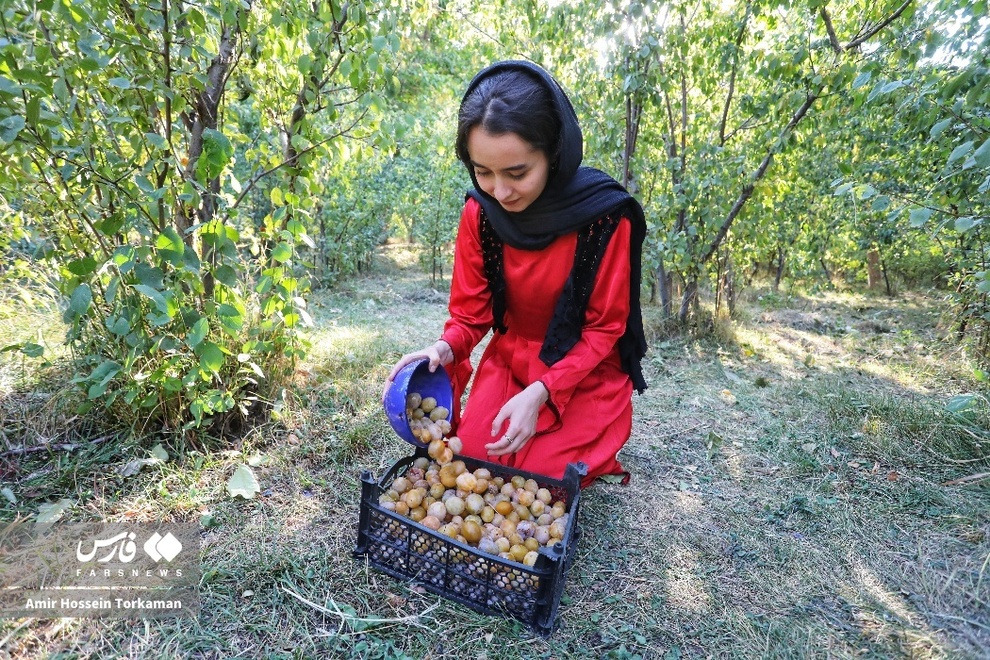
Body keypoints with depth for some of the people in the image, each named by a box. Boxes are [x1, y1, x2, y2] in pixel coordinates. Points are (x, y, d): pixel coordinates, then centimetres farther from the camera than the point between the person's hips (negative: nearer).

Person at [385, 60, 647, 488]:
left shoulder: (605, 214, -25)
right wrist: (444, 349, -28)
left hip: (587, 373, -3)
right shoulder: (480, 211, -13)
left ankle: (589, 454, 22)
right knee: (468, 460, -1)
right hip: (508, 361, 4)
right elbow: (471, 310, -6)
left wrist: (541, 392, -27)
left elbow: (603, 328, -15)